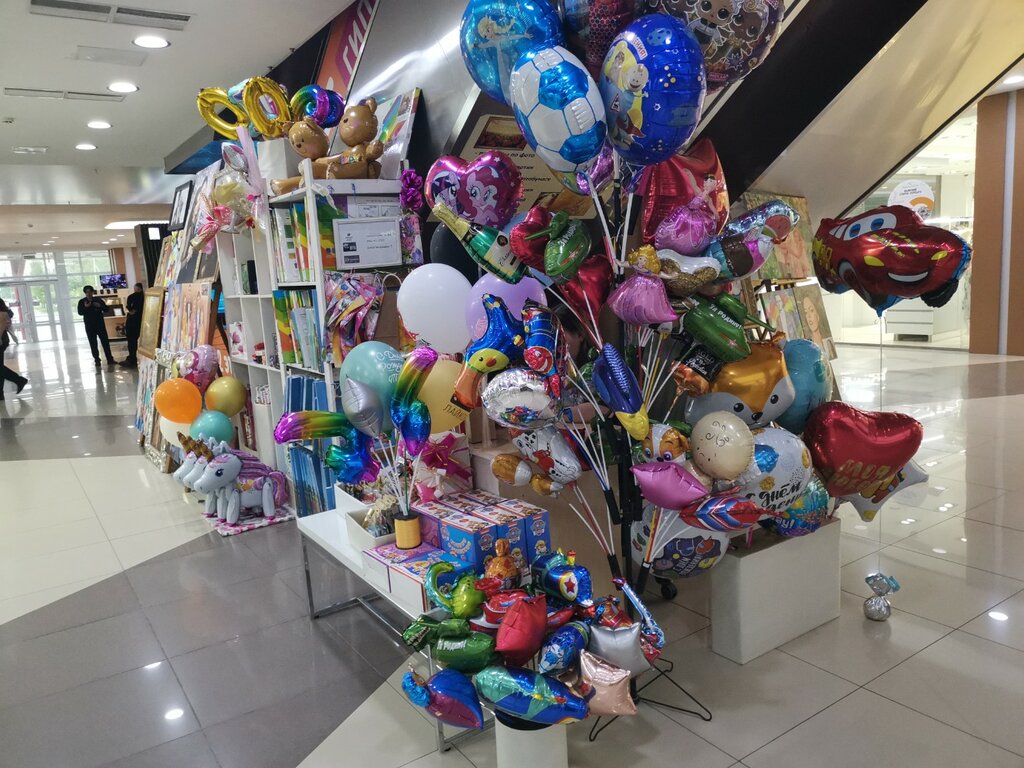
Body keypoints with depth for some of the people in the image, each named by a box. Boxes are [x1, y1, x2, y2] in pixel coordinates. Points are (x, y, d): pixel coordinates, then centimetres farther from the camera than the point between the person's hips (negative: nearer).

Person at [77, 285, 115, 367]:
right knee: (93, 343, 0)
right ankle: (97, 360, 4)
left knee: (105, 341, 0)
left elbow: (106, 309, 4)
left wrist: (100, 306, -15)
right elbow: (80, 312, -6)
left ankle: (110, 359, 4)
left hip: (100, 323, 1)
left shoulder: (98, 299, 6)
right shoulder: (82, 302, 3)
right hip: (89, 325, -1)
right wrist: (85, 307, -23)